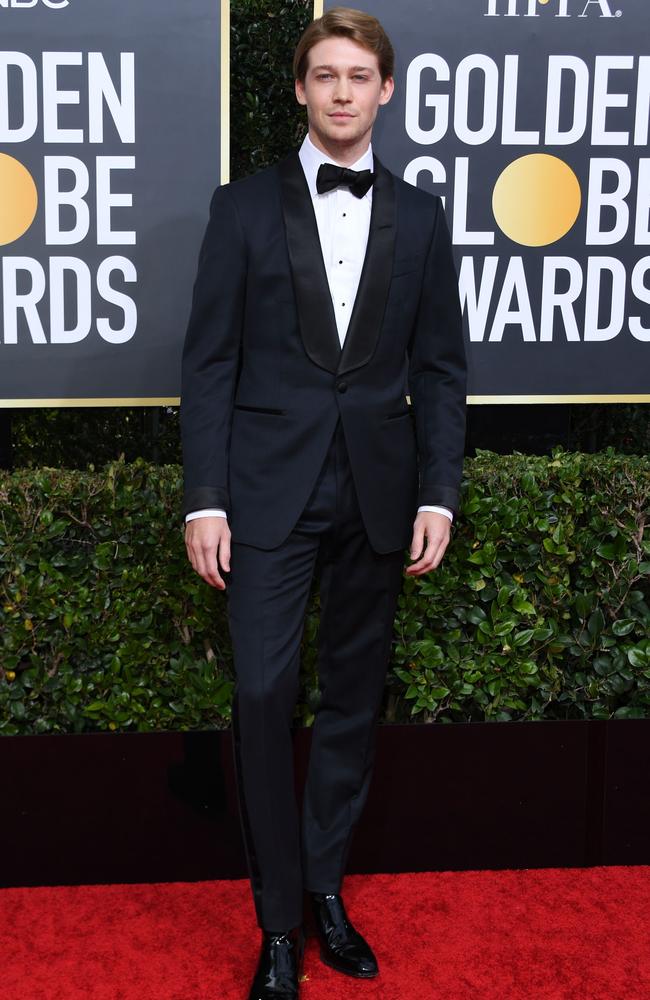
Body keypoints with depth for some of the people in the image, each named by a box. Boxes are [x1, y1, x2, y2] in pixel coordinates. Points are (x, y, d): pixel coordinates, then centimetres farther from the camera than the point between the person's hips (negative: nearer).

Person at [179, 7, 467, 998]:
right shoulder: (244, 207, 3)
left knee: (354, 696, 9)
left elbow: (440, 368, 7)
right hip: (270, 492, -2)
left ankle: (325, 887, 26)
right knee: (264, 694, -5)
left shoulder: (420, 216, 8)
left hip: (377, 495, 2)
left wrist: (438, 495, -2)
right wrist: (204, 497, -7)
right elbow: (209, 361, 0)